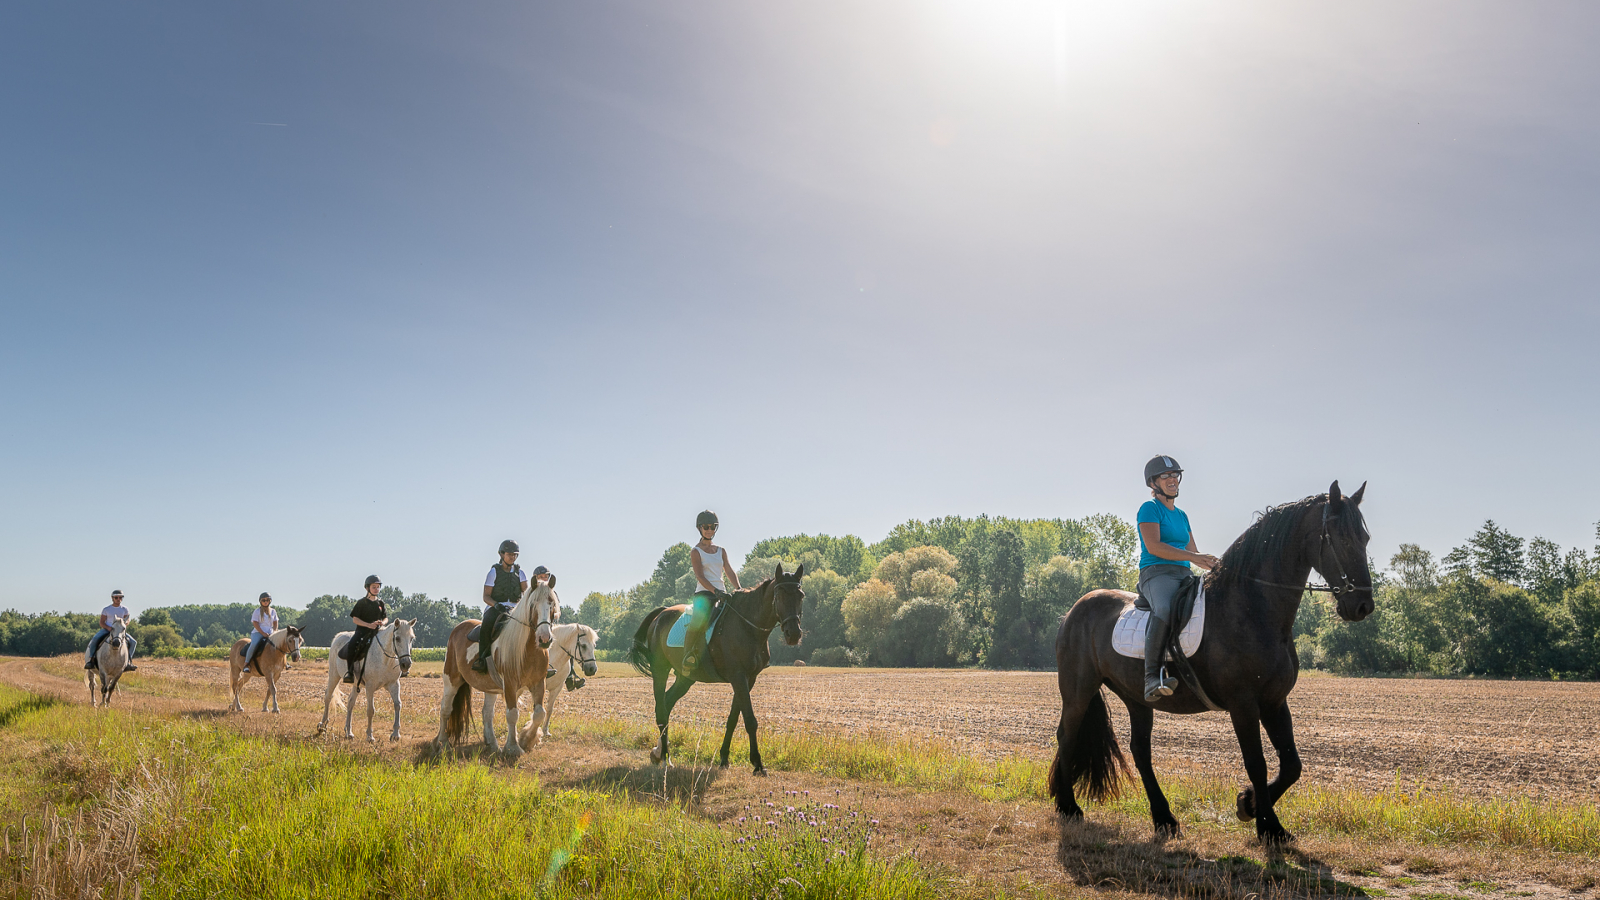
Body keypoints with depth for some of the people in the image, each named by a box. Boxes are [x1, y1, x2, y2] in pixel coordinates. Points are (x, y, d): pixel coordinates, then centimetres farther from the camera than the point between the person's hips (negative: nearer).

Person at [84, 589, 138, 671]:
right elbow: (101, 623, -1)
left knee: (133, 642, -18)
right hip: (106, 630, -2)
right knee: (94, 639, -31)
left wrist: (123, 626, -17)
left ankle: (127, 662, -13)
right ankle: (90, 660, -24)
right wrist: (109, 628, -20)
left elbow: (127, 621, 6)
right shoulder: (106, 609, 2)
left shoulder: (124, 609, 7)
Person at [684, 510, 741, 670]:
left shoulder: (721, 551, 20)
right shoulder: (696, 551, 3)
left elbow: (730, 573, 16)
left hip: (722, 594, 6)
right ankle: (688, 658, -22)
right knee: (698, 622, -33)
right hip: (704, 594, -6)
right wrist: (715, 591, -24)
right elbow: (700, 576, -9)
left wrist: (739, 590, -3)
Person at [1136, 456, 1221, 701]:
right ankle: (1152, 677, -44)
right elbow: (1153, 546, -12)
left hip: (1184, 576, 8)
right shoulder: (1150, 508, 2)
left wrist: (1211, 563, 1)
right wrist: (1193, 557, -17)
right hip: (1157, 573, -8)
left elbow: (1193, 553, 23)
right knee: (1164, 610, -38)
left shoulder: (1181, 515, 24)